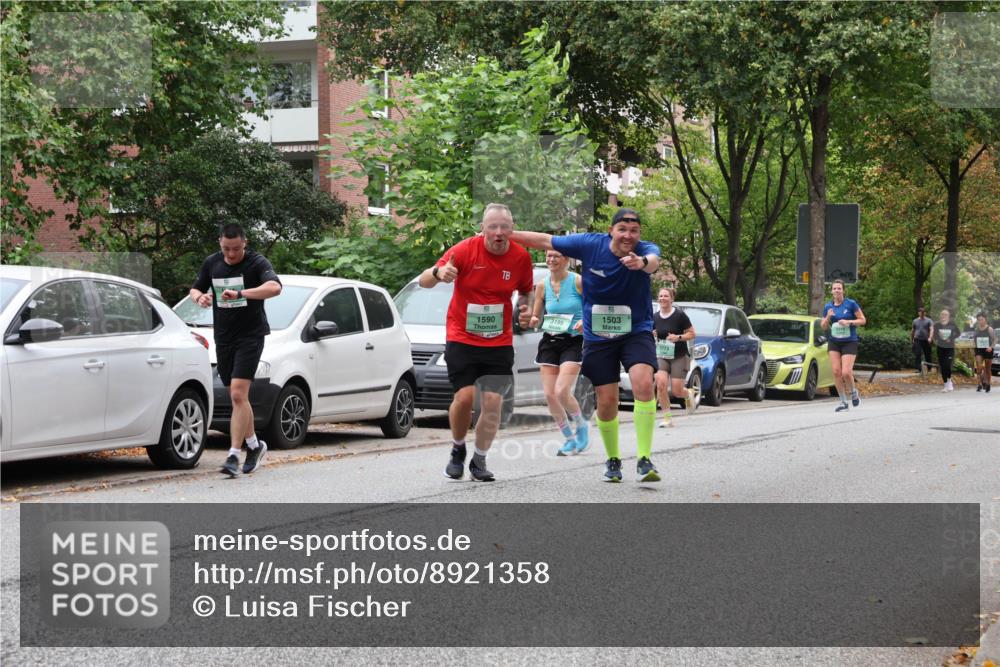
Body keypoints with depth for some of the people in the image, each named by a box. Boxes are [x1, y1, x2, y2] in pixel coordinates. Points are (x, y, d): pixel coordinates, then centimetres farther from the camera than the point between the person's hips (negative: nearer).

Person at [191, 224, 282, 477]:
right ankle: (254, 445, 30)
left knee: (238, 395, -16)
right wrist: (199, 297, -7)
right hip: (223, 338, 6)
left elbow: (274, 287, -28)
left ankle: (234, 455, -16)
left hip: (250, 335, -6)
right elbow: (195, 288, 18)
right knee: (237, 397, 12)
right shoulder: (211, 263, 6)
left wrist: (240, 294, -39)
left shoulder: (257, 263, -11)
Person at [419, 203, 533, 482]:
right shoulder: (466, 249, -13)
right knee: (464, 396, -13)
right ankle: (457, 450, 14)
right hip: (461, 339, -2)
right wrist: (438, 273, -36)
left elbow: (525, 291, 16)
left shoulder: (521, 257, -4)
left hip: (499, 342, 2)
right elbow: (423, 281, -13)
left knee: (493, 401, -4)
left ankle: (479, 461, 13)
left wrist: (524, 309, -6)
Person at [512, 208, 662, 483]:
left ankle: (644, 460, -21)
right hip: (598, 336, 2)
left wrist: (642, 262, -64)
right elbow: (546, 241, 0)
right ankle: (613, 461, 27)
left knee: (644, 384, -25)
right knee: (606, 401, 3)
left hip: (637, 331, -2)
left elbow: (653, 260, -40)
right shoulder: (590, 244, -10)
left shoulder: (646, 249, -14)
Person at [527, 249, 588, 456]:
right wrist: (531, 321, -9)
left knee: (562, 392, -18)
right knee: (549, 395, -2)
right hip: (549, 342, 5)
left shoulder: (578, 282, -7)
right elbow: (536, 320, 13)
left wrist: (586, 322, -21)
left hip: (573, 342, -5)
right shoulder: (542, 286, 5)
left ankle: (581, 426, 11)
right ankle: (570, 439, 15)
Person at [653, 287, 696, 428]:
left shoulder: (679, 315, -9)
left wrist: (678, 337, -21)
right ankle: (667, 418, -8)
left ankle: (688, 395, 32)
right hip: (661, 356, 3)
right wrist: (652, 335, -3)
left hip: (679, 357, -3)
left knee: (676, 390, -7)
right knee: (661, 384, -19)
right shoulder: (655, 317, 4)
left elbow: (692, 334, -5)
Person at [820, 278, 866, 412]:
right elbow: (824, 327, 10)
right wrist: (828, 317, -10)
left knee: (846, 372, -13)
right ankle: (843, 401, 5)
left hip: (849, 342, -4)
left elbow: (863, 320, -3)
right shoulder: (828, 307, 5)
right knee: (836, 371, -6)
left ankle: (854, 393, 16)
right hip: (834, 342, 4)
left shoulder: (851, 304, -6)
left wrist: (849, 322, -18)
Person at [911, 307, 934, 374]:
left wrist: (930, 337, -30)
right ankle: (919, 369, -18)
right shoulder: (915, 321, 12)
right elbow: (912, 331, 21)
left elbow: (931, 329, -12)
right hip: (917, 340, 1)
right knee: (917, 355, -14)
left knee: (928, 356, 6)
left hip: (926, 341, -1)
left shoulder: (929, 321, 2)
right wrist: (911, 341, 20)